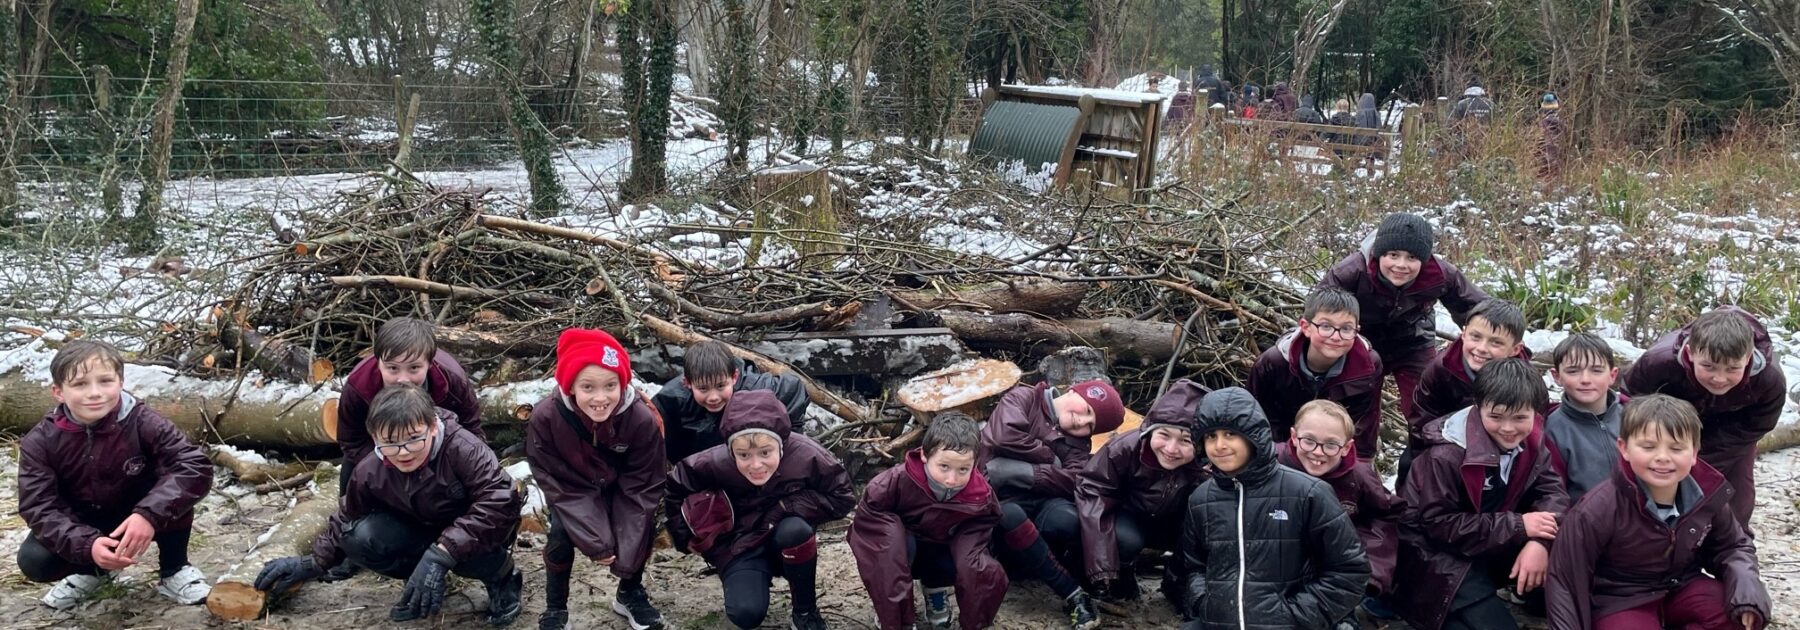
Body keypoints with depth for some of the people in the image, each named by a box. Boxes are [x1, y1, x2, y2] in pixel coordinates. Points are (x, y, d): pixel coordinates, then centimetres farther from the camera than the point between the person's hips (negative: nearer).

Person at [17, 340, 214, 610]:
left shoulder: (141, 421, -25)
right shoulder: (40, 442, -19)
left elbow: (196, 467, -33)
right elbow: (39, 507, -23)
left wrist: (149, 514, -48)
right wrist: (87, 545, -41)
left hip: (137, 518, -1)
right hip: (81, 525, 2)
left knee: (173, 492, -30)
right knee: (33, 562, -23)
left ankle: (174, 572, -6)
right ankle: (90, 571, 12)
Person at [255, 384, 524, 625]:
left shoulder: (461, 448, -34)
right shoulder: (371, 472, -17)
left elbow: (500, 500, -44)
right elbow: (347, 519, 4)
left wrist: (443, 551, -49)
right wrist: (312, 564, 0)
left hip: (478, 532, -4)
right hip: (423, 532, 5)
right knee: (359, 537, -20)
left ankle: (502, 579, -5)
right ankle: (420, 585, 1)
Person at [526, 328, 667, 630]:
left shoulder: (642, 419, -34)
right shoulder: (546, 417, -34)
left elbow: (643, 485, -21)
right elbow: (558, 484, -24)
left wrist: (627, 549, -25)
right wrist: (595, 542, -28)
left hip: (621, 489, 1)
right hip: (572, 488, -1)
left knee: (643, 529, -16)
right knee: (561, 534, -22)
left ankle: (630, 594, 13)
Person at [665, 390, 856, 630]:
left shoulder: (805, 455, -26)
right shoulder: (715, 463, -23)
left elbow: (841, 498, -15)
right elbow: (675, 488, -4)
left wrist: (786, 506, -23)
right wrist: (684, 538, -1)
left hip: (789, 545, 0)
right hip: (741, 547, 0)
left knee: (796, 529, -35)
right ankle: (757, 576, 12)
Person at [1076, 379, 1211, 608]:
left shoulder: (1207, 469, -30)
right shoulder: (1125, 448, -32)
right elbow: (1093, 495, -27)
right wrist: (1102, 570, -31)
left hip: (1172, 526, 2)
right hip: (1128, 519, -2)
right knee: (1125, 539, -35)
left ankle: (1176, 583, 0)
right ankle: (1121, 575, -1)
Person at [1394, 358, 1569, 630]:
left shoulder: (1531, 442, -4)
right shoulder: (1447, 454, -26)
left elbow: (1552, 491, -5)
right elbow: (1440, 524, -24)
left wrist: (1539, 542, -26)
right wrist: (1517, 526, -26)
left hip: (1495, 544, 7)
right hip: (1438, 552, -7)